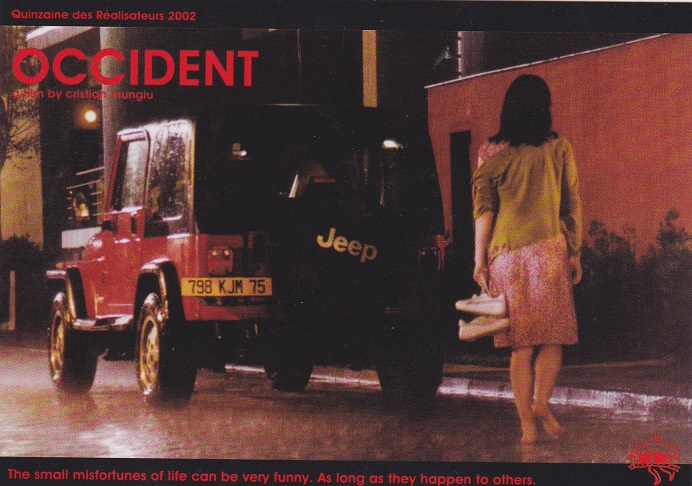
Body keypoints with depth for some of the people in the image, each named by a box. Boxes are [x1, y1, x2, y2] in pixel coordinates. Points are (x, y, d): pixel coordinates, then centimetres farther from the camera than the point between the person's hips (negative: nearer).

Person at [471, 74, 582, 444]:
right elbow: (573, 205, 4)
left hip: (506, 253, 1)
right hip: (549, 248, -1)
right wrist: (575, 253, 11)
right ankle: (541, 403, -12)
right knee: (553, 336, 9)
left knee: (521, 343, 7)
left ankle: (527, 422, 4)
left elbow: (483, 210, 1)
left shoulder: (491, 153, 3)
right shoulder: (559, 149, 2)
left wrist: (480, 260, 4)